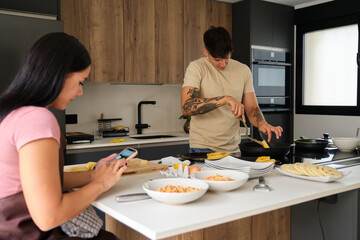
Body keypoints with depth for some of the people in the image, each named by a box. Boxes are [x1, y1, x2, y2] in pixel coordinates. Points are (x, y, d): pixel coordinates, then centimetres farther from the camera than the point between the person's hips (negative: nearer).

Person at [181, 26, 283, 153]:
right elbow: (186, 107, -19)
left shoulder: (243, 71, 8)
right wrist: (225, 99, -25)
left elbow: (252, 109, 11)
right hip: (202, 147, -4)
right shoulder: (196, 68, -5)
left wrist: (261, 123, -11)